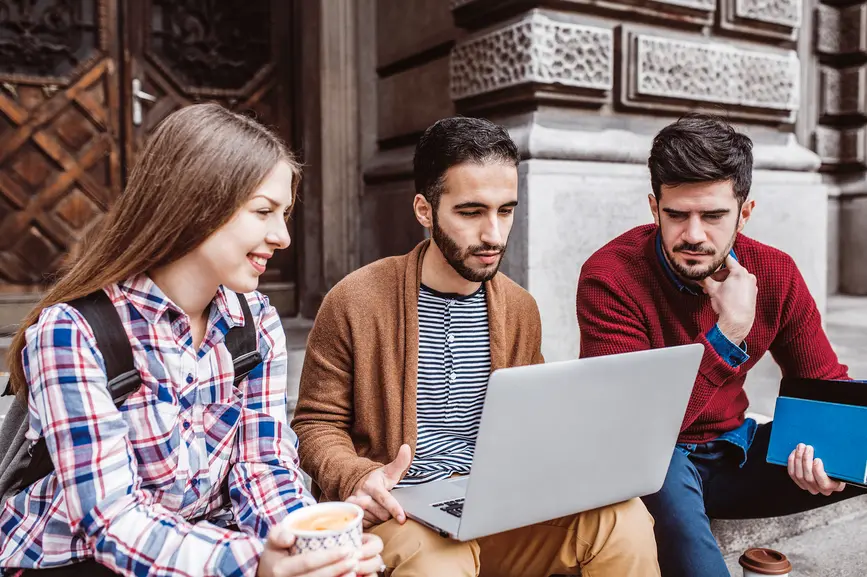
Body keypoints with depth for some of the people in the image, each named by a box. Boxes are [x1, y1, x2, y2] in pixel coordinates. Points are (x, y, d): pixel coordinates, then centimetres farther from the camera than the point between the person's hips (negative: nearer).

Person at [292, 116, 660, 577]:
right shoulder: (355, 301, -8)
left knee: (624, 517, -19)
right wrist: (358, 479, -21)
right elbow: (317, 424, -1)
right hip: (401, 511, -4)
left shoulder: (521, 309, 7)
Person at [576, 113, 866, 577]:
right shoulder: (609, 276, -22)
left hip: (734, 452, 5)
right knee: (660, 469, -38)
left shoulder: (774, 273, -7)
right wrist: (728, 333, -31)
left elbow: (826, 383, 4)